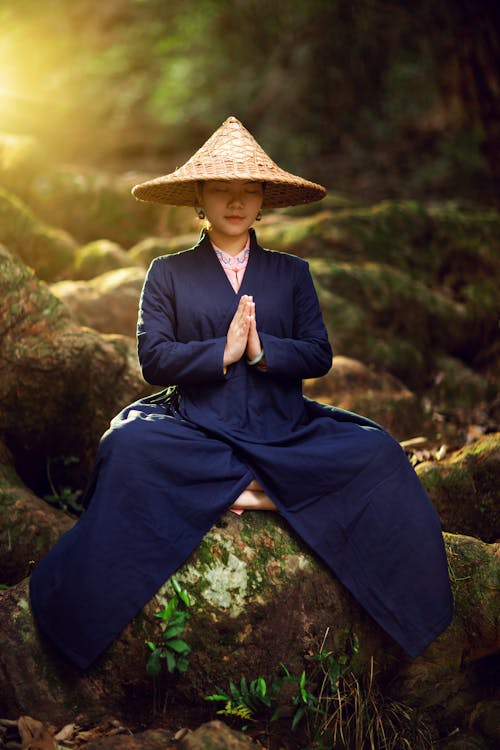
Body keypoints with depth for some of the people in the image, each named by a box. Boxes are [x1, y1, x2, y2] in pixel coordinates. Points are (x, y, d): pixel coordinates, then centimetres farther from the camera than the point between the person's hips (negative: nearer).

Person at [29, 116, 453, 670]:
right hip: (199, 431, -1)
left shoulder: (291, 272, 16)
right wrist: (223, 351, -15)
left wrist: (262, 349, -13)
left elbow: (319, 355, 6)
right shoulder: (168, 273, 11)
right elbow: (153, 359, -1)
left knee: (377, 451, -24)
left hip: (284, 432, 2)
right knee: (129, 447, -34)